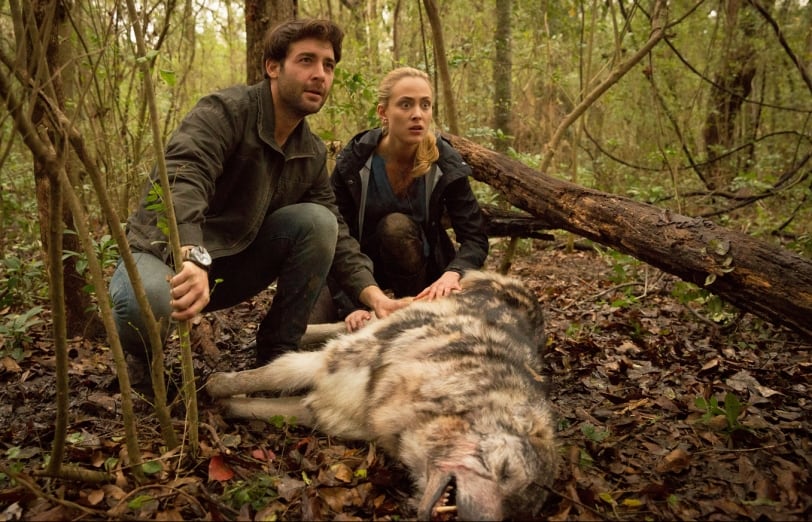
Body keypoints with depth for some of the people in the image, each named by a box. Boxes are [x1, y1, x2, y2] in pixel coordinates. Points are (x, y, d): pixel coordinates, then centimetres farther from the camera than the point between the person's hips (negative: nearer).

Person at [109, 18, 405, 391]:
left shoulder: (312, 154, 3)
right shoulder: (225, 111, -18)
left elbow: (334, 233, 1)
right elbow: (181, 182, -36)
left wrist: (372, 292, -16)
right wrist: (193, 258, -55)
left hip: (233, 262, 6)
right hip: (167, 253, -5)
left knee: (317, 220, -17)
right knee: (146, 302, -41)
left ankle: (277, 353, -7)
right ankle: (141, 354, -1)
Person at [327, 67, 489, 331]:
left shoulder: (447, 163, -17)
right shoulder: (352, 162, -20)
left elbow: (475, 238, -19)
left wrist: (453, 272, -42)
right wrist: (351, 304, -33)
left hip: (422, 265, 0)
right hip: (363, 263, 0)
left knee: (396, 225, -31)